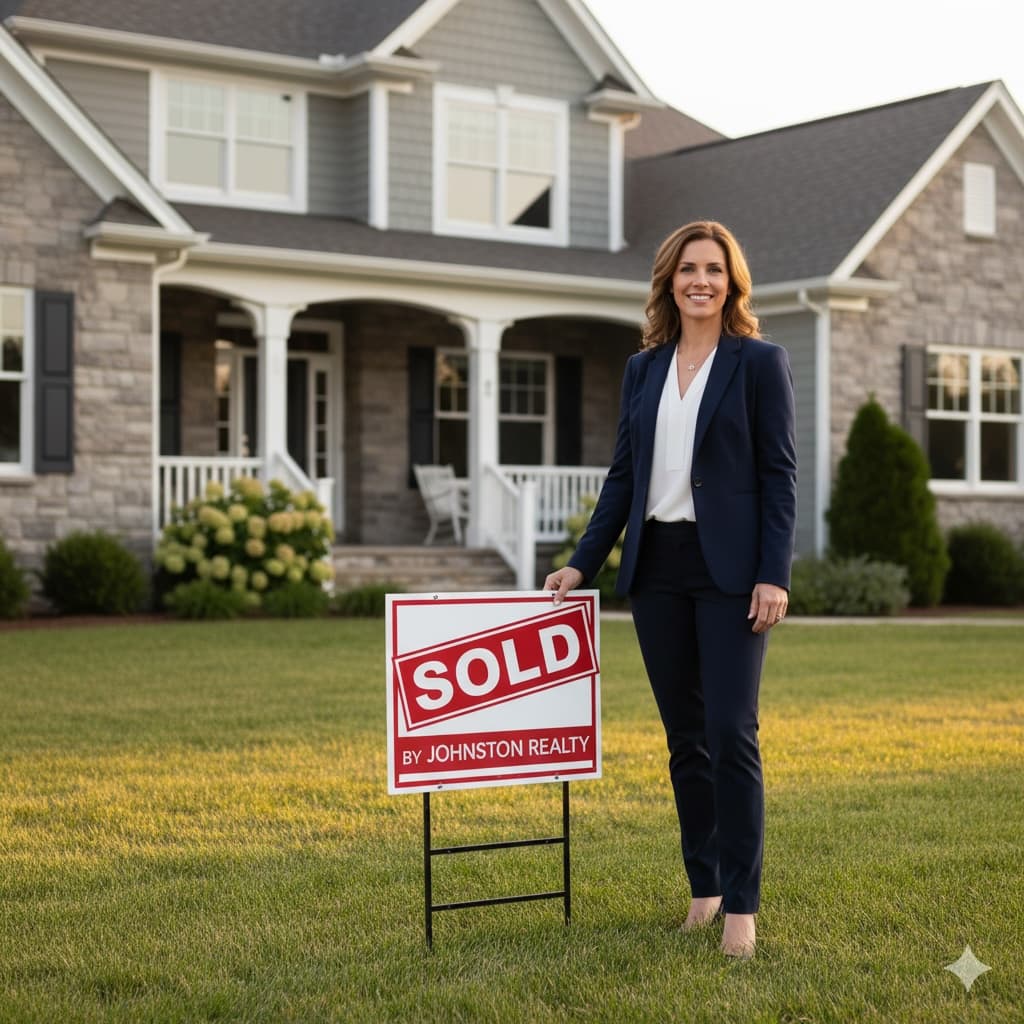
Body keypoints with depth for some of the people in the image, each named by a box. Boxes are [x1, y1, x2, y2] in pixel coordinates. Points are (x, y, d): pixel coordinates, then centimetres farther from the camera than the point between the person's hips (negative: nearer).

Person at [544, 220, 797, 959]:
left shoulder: (761, 362, -1)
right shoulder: (644, 369, 12)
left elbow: (780, 474, -5)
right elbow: (623, 474, 14)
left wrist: (774, 576, -13)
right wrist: (584, 564, 9)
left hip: (729, 568, -5)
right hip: (657, 566, 5)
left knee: (731, 732, -8)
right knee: (684, 737, 9)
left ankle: (741, 904, -2)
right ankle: (704, 886, 19)